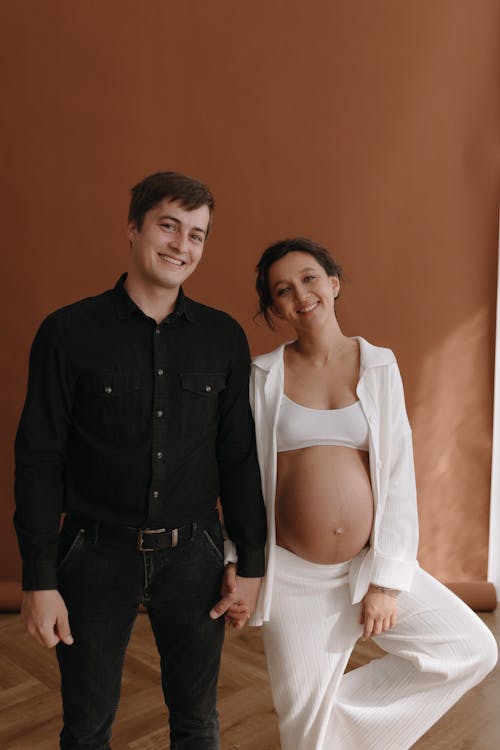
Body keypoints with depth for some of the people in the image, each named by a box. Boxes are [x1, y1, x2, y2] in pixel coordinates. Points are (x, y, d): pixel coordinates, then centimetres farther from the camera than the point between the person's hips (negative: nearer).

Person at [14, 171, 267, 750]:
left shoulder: (223, 337, 0)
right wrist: (39, 579, -7)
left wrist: (250, 560, 3)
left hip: (193, 555, 2)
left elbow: (239, 457, 3)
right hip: (96, 556, -1)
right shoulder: (68, 332, -7)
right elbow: (39, 461, -6)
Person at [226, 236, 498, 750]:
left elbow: (398, 474, -4)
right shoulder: (263, 375, -4)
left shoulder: (379, 365, -2)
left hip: (370, 564, 1)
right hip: (292, 575, -1)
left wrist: (387, 580, -7)